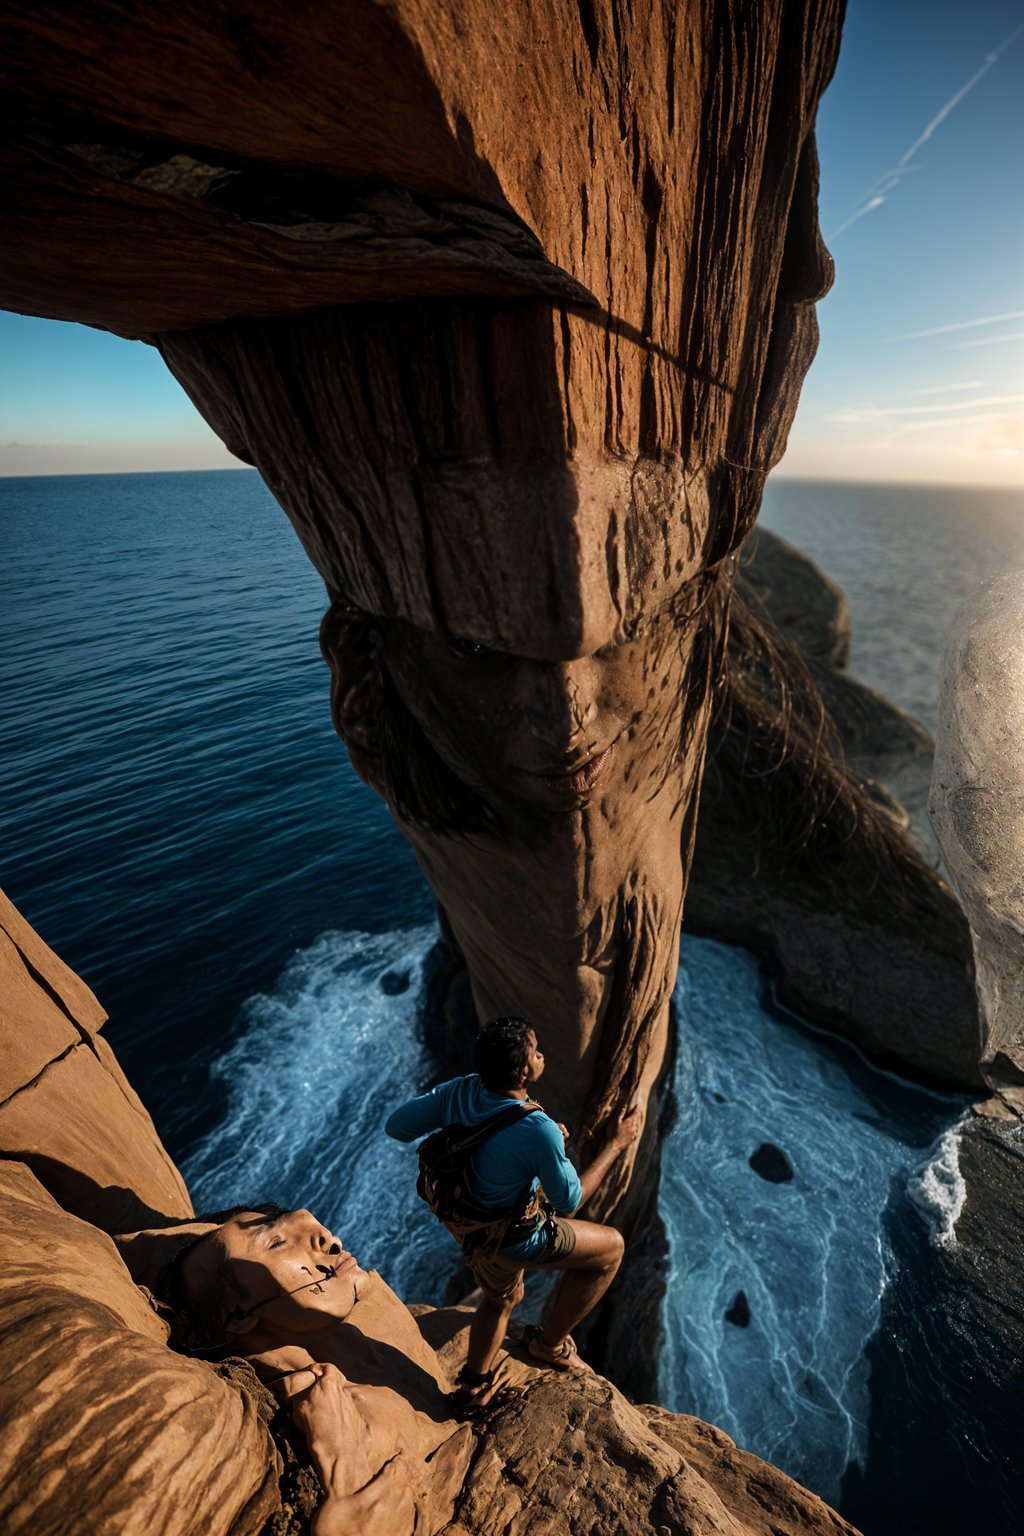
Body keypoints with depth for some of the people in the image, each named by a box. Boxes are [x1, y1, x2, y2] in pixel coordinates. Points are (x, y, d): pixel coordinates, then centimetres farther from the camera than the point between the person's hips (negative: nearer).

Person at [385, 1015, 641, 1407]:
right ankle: (550, 1342, 28)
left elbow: (396, 1125, -9)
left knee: (501, 1299, 36)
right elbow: (569, 1201, -19)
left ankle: (474, 1385, 55)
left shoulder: (459, 1091, -21)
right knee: (611, 1246, 15)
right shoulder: (539, 1131, -36)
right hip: (515, 1239, -6)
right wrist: (617, 1143, -13)